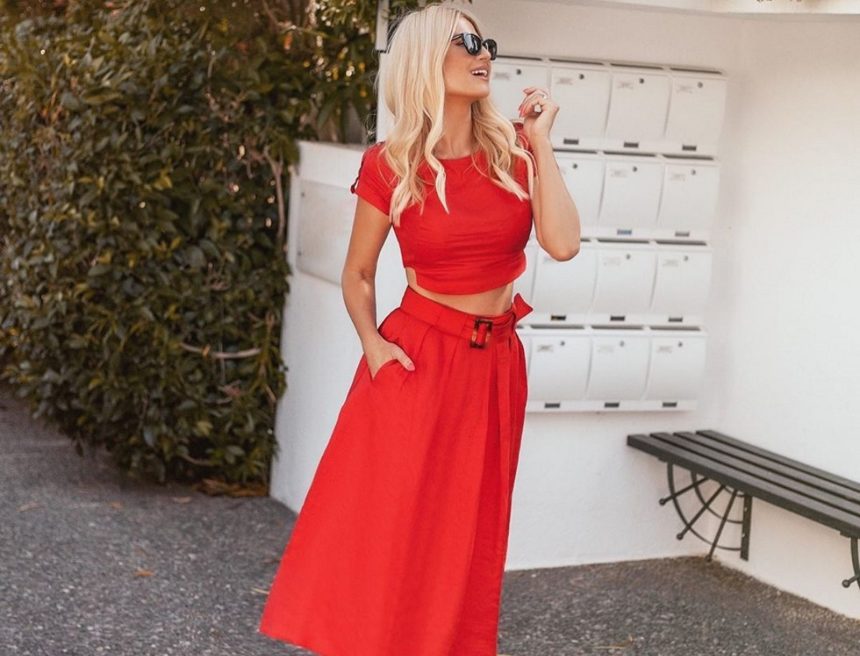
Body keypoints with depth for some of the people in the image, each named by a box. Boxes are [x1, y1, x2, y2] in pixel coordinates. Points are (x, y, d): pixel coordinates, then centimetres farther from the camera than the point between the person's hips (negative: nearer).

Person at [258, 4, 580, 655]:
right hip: (416, 358, -3)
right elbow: (358, 274, 4)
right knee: (383, 531, -3)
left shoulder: (513, 150, -1)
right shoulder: (390, 165, -8)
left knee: (463, 540, 12)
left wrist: (541, 142, -11)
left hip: (496, 364, 3)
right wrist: (372, 344, -11)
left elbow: (563, 243, -16)